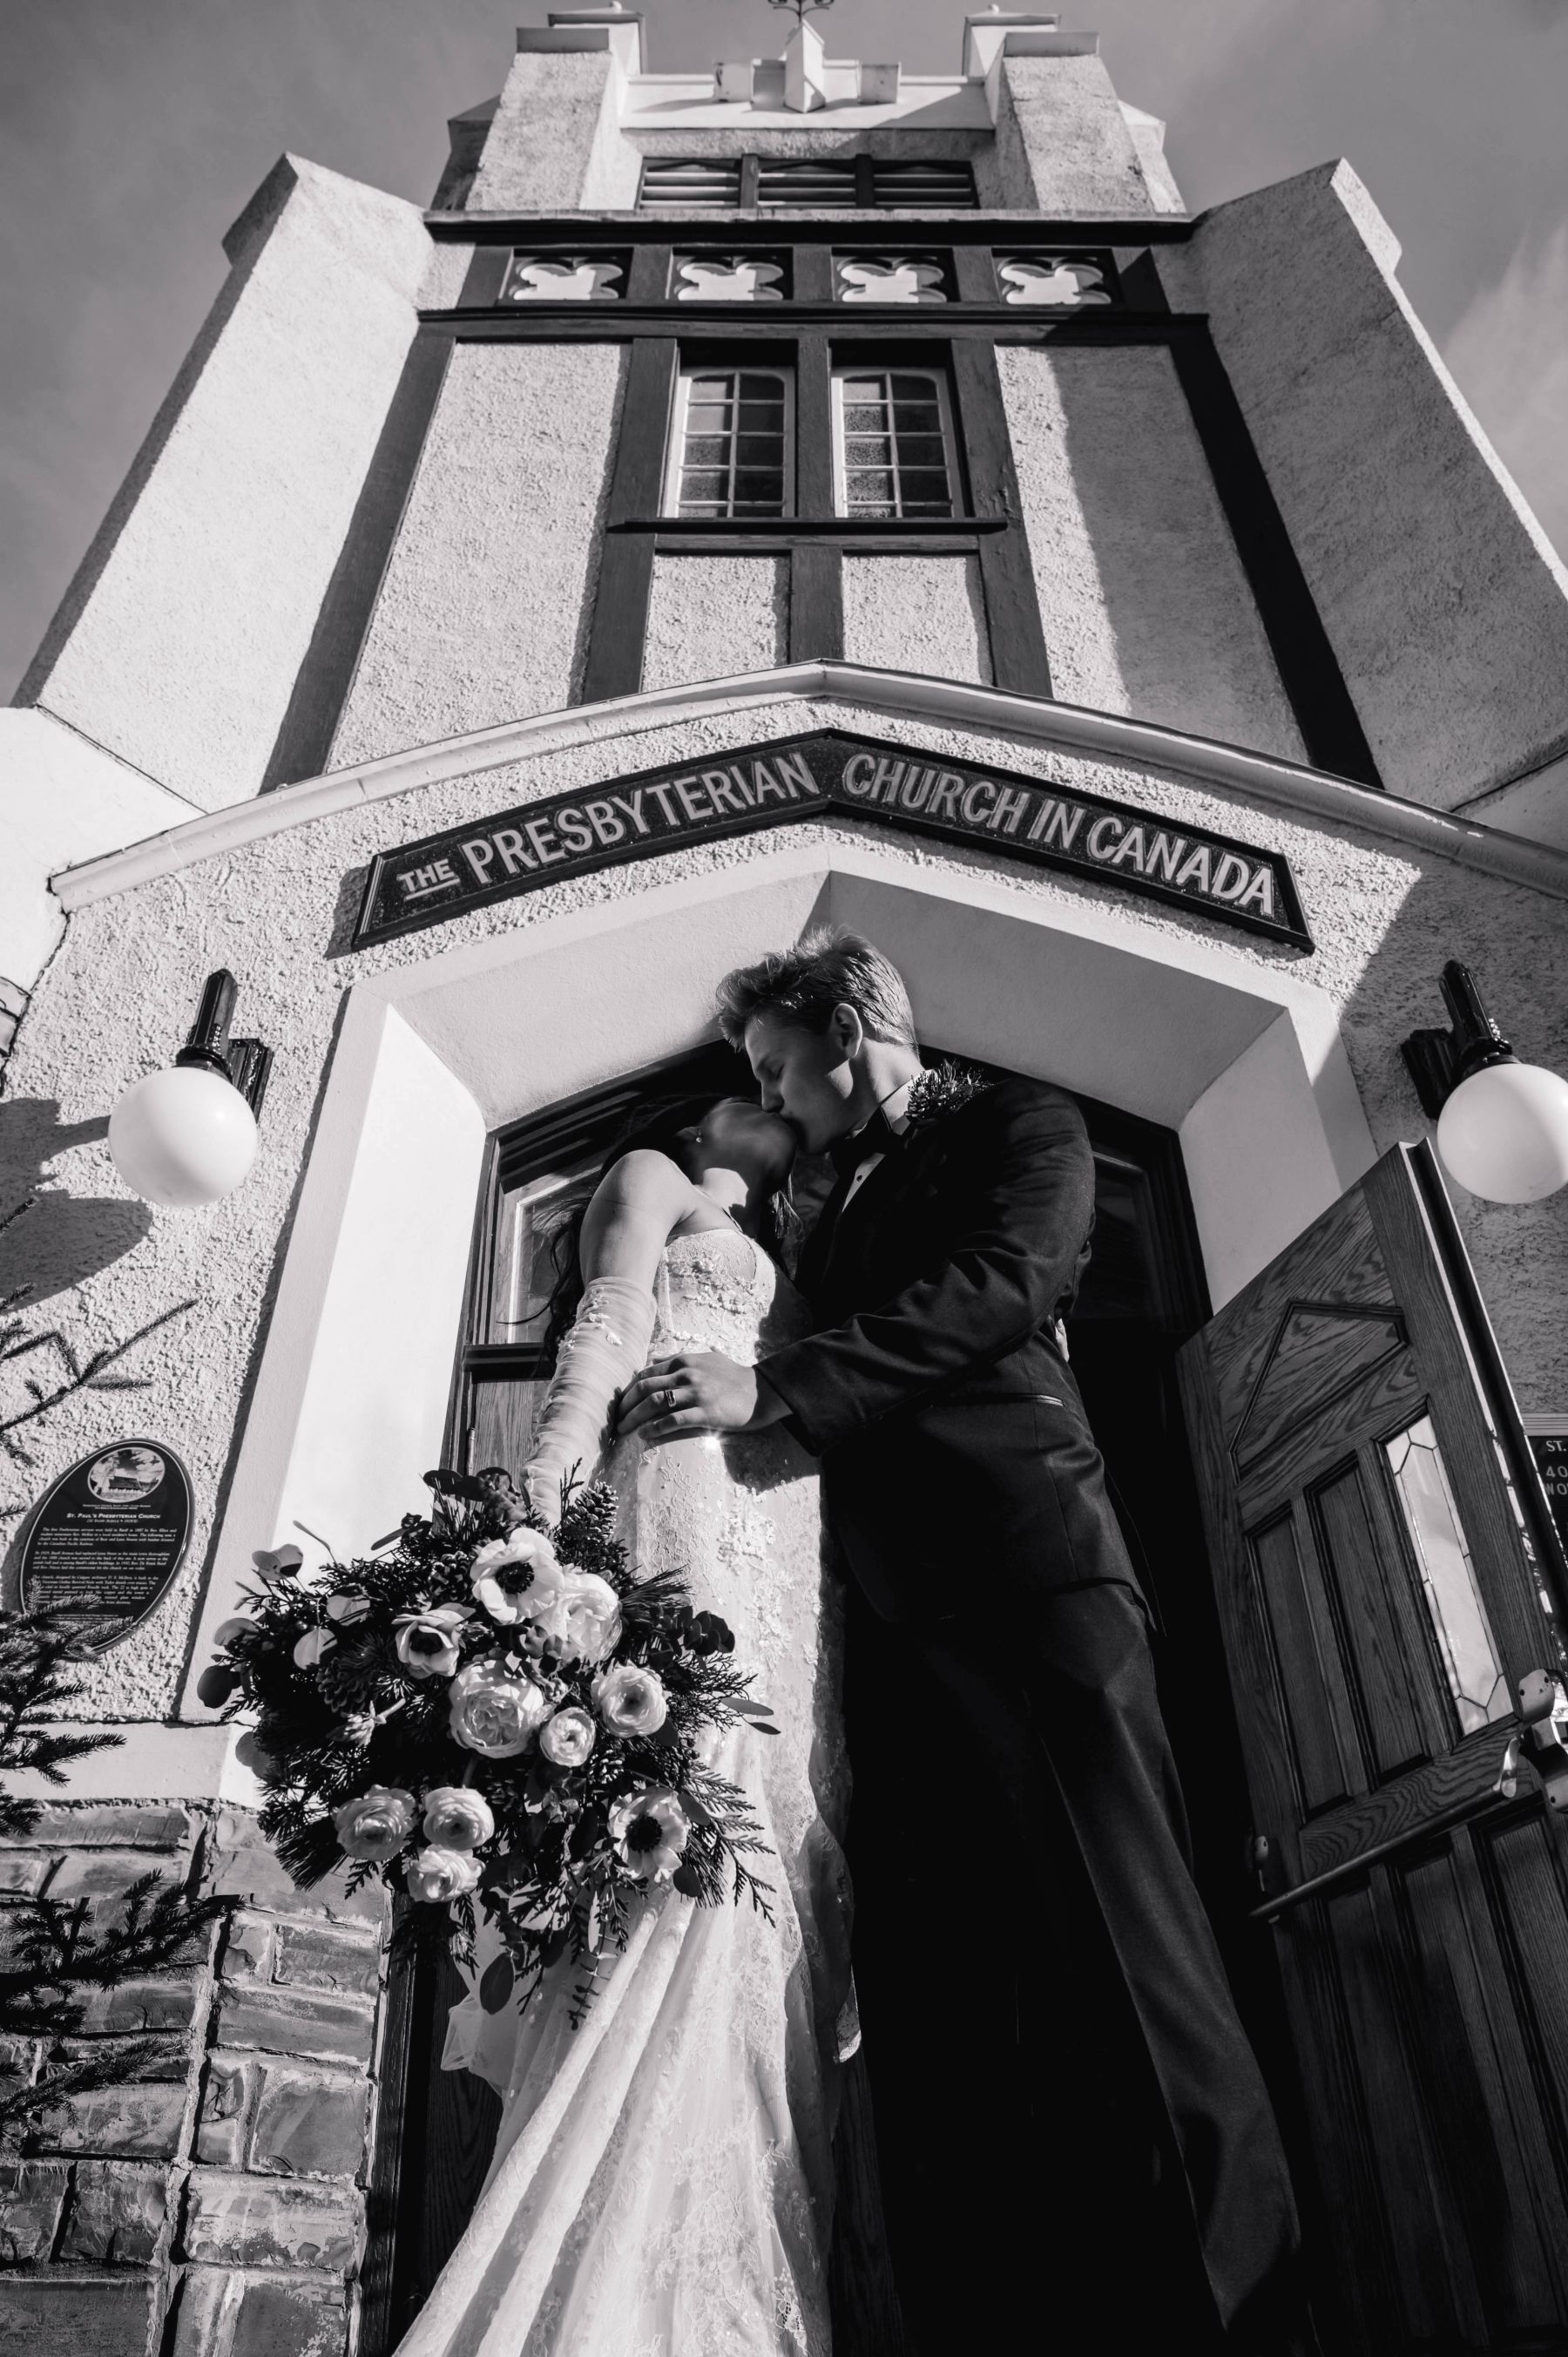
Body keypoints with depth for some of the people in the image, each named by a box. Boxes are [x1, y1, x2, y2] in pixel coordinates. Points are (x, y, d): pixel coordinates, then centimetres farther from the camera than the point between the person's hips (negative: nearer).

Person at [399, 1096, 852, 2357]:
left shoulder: (774, 1265, 36)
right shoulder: (652, 1177, 19)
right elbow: (608, 1322, 0)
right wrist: (561, 1449, -17)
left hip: (787, 1541, 7)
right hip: (683, 1487, -7)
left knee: (775, 1857, -6)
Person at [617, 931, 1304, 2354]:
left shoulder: (1020, 1125, 12)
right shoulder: (836, 1208, 30)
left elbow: (999, 1285, -8)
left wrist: (772, 1388, -13)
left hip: (1028, 1570, -6)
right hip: (890, 1618, 6)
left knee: (1116, 1950, -10)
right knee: (931, 2004, 0)